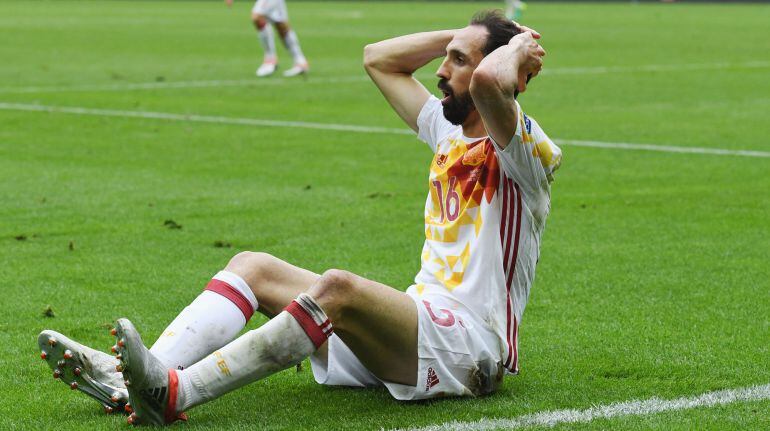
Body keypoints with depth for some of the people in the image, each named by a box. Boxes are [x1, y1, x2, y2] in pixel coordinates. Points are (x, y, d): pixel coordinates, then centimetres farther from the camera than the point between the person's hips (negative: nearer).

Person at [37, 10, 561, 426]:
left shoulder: (524, 152, -7)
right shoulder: (451, 135, 19)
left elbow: (489, 81, -30)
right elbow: (379, 58, 29)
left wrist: (515, 48, -9)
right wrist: (458, 37, 19)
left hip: (470, 347, -9)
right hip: (413, 325, 9)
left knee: (338, 288, -36)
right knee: (253, 266, -3)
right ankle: (132, 377, -24)